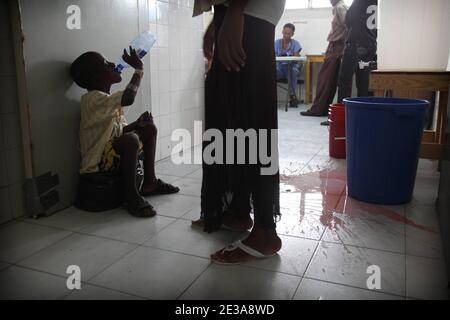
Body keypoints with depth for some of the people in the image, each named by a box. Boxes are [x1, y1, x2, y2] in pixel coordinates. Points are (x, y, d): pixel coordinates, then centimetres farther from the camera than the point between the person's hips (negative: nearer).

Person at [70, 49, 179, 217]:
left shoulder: (110, 98, 9)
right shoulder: (93, 98, -20)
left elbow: (120, 129, 12)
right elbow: (128, 98, -37)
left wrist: (137, 123, -8)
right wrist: (139, 69, -23)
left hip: (113, 152, 10)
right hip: (97, 162, -10)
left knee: (150, 128, 15)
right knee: (131, 139, -36)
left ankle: (149, 182, 18)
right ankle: (131, 196, -20)